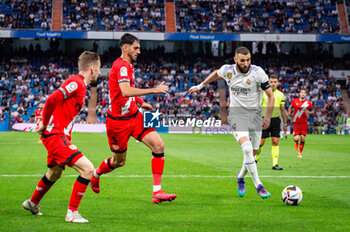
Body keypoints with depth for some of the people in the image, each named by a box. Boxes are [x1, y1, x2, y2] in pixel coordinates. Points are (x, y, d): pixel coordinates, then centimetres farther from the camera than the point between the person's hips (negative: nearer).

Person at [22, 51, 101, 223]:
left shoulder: (78, 84, 15)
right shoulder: (77, 83, -16)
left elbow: (54, 101, 23)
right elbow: (52, 100, -26)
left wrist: (45, 122, 13)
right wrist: (44, 124, -15)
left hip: (58, 136, 11)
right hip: (56, 136, -11)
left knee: (55, 173, 31)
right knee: (87, 169, -18)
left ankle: (32, 203, 52)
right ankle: (72, 213, -11)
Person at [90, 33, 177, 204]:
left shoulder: (127, 66, 13)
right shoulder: (121, 66, -19)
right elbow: (125, 92, -35)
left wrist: (141, 103, 19)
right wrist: (154, 90, -34)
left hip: (134, 116, 8)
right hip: (118, 121, -8)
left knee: (158, 145, -11)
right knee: (119, 161, 8)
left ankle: (157, 191, -11)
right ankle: (96, 174, 42)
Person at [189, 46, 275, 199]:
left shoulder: (258, 73, -10)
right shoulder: (227, 70, -4)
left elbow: (270, 96, -2)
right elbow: (216, 73, 22)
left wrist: (268, 117, -6)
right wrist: (200, 86, 29)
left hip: (254, 112, 1)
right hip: (236, 112, -1)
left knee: (253, 153, 4)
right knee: (247, 148, -24)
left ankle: (240, 177, 35)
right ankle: (258, 185, -17)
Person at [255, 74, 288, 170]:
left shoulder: (280, 95, 8)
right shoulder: (263, 93, -2)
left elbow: (282, 109, 13)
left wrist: (285, 124, 13)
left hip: (276, 120, 2)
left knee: (275, 142, -4)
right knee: (261, 142, -2)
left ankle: (275, 164, -4)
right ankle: (255, 159, 22)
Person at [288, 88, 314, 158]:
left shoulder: (308, 103, -2)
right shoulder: (295, 101, -1)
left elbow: (312, 111, 9)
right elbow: (291, 107, 17)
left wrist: (309, 112, -13)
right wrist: (289, 112, -2)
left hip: (304, 124, 1)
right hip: (296, 123, -1)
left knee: (302, 139, -4)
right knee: (296, 139, -12)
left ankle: (300, 153, 14)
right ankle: (296, 143, 27)